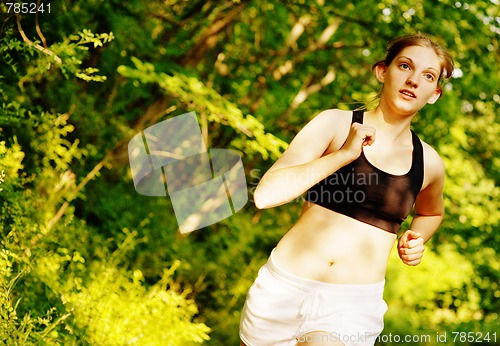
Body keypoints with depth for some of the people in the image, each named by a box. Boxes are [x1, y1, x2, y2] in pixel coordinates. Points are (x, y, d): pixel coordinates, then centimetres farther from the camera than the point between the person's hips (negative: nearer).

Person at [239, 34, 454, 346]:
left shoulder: (428, 163, 5)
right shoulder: (336, 124, -4)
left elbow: (431, 213, 28)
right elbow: (265, 194, -15)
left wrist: (416, 239, 7)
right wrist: (344, 155, -18)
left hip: (354, 307, 1)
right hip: (284, 287, 0)